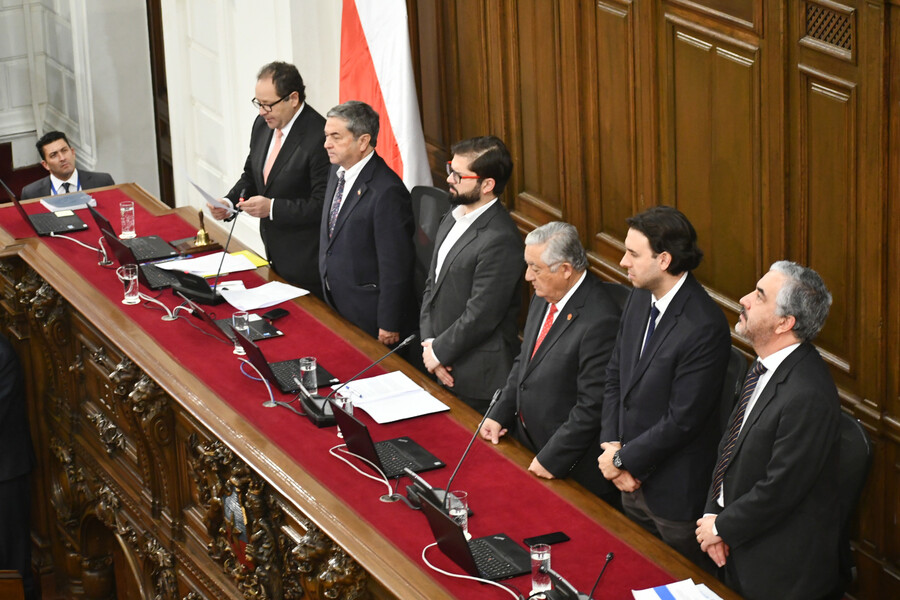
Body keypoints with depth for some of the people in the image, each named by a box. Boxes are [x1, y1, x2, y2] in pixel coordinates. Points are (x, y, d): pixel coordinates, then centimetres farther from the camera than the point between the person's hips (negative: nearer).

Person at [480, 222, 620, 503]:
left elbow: (592, 405, -23)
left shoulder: (600, 320, -26)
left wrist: (551, 460, -19)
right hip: (527, 441, 8)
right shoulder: (544, 297, 3)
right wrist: (499, 414, 7)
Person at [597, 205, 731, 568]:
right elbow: (615, 374, 9)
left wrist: (622, 460, -14)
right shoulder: (640, 298, 0)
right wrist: (611, 446, -4)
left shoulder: (705, 328, -27)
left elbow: (682, 420, -24)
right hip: (633, 483, 8)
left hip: (676, 495, -8)